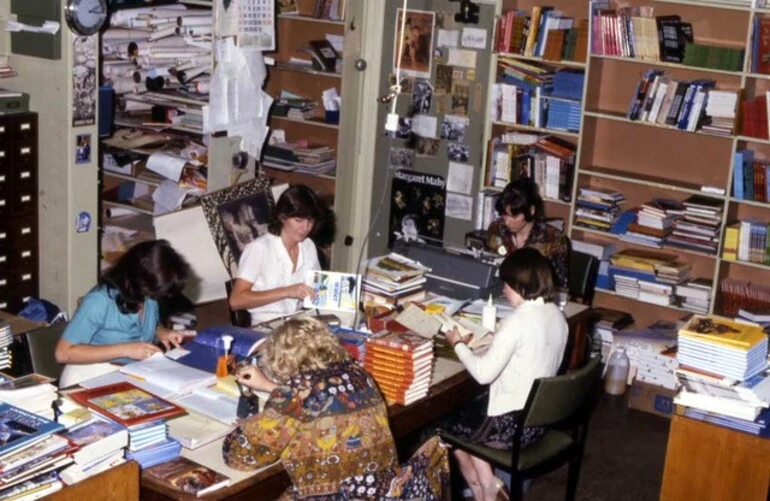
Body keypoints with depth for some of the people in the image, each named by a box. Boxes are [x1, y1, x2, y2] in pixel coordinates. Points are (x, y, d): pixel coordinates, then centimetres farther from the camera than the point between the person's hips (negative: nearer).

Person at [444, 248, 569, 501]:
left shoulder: (519, 320, -24)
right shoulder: (557, 316, 1)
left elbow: (484, 373, -23)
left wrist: (458, 344, -8)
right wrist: (496, 343, 13)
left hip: (512, 423, -8)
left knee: (452, 427, 19)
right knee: (470, 414, 28)